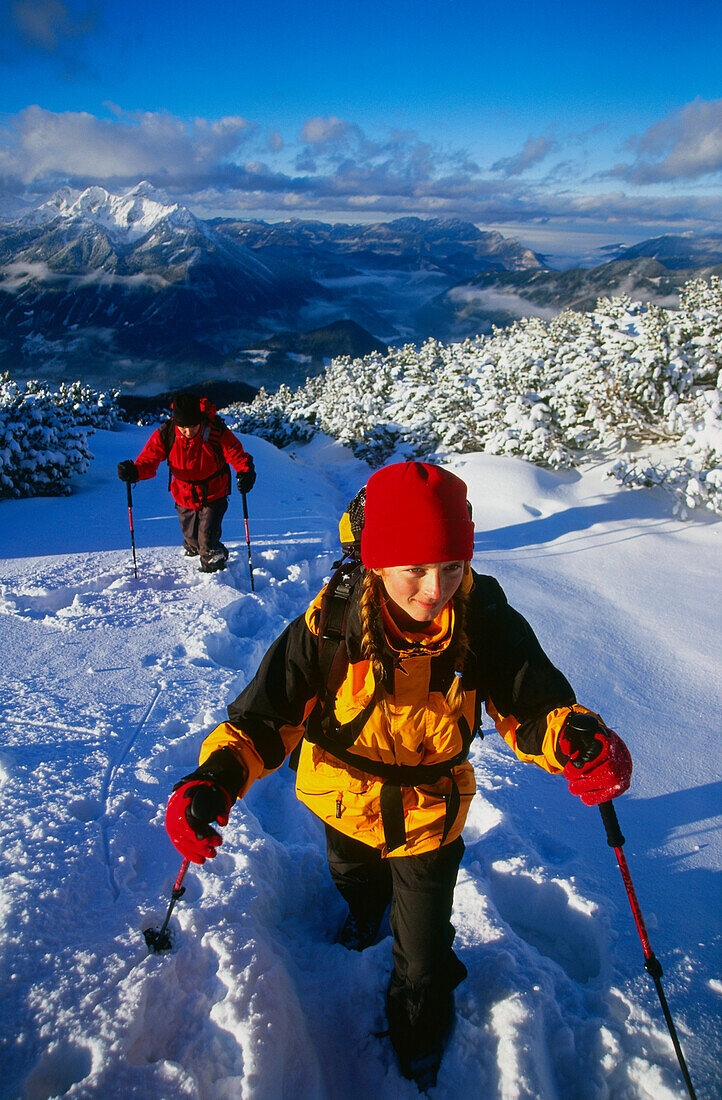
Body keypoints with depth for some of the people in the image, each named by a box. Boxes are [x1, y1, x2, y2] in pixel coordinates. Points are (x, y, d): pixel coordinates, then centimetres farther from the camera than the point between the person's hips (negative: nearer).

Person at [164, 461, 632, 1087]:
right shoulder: (330, 628, -31)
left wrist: (573, 737, -40)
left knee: (423, 960, 14)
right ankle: (365, 908, 77)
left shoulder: (485, 623, -28)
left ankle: (420, 1034, 53)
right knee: (354, 879, 36)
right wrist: (217, 775, -42)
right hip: (345, 800, 2)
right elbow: (267, 712, -25)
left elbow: (529, 703, -18)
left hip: (431, 814, -1)